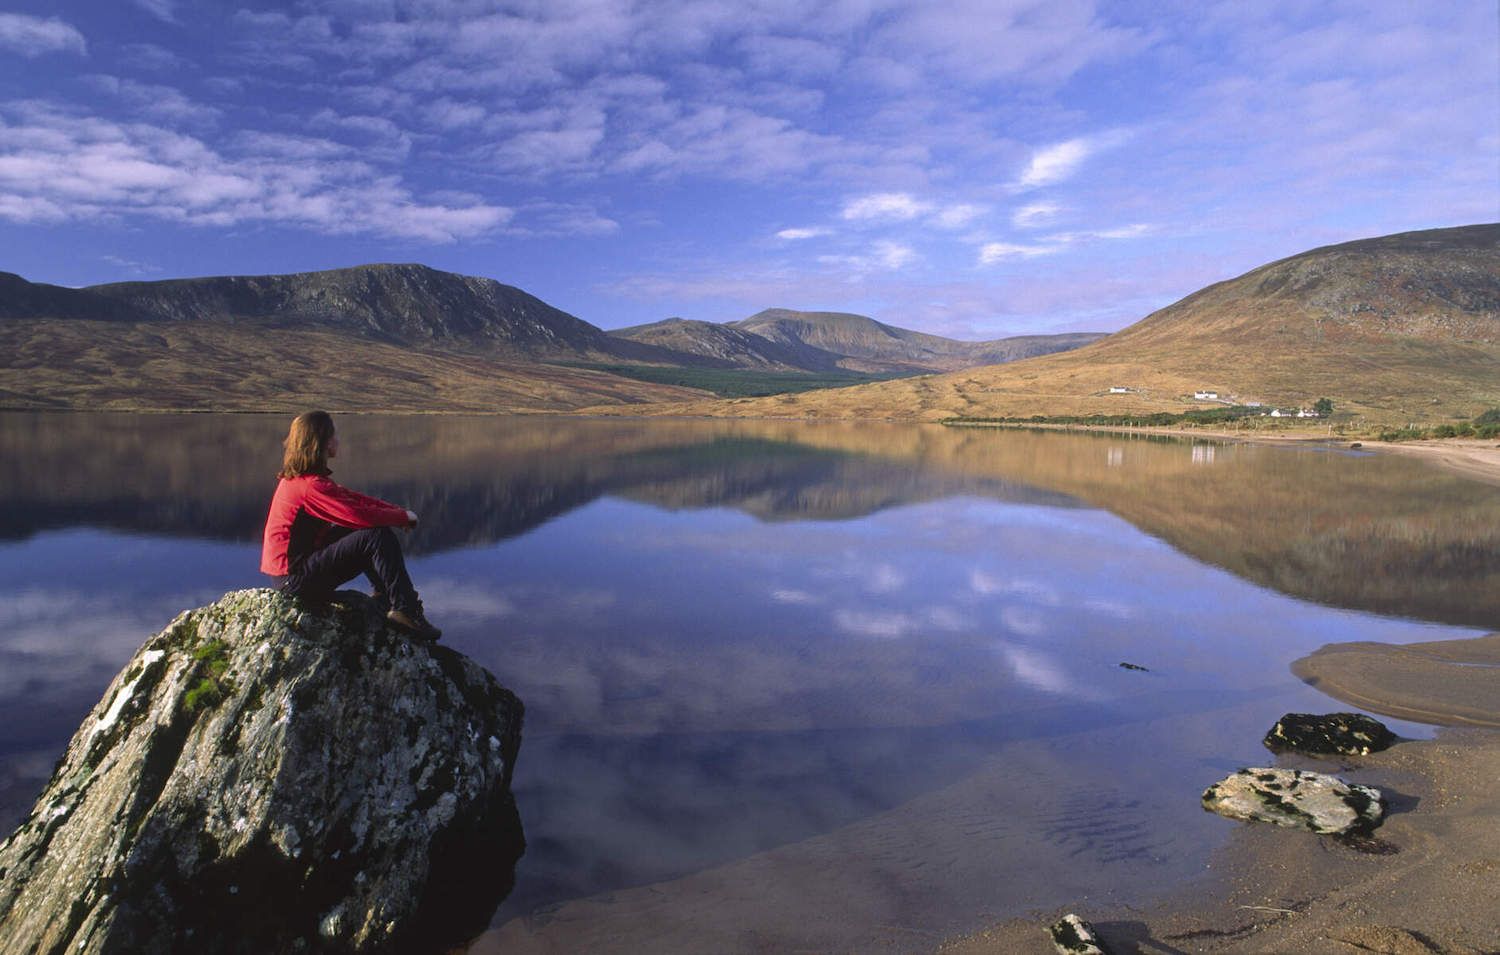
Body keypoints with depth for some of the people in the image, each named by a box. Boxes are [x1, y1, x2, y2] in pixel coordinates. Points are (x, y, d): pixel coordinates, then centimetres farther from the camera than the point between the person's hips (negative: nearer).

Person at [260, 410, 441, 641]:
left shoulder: (300, 479, 11)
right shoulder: (310, 485, -22)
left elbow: (354, 498, 12)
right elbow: (360, 514, -25)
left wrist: (398, 510, 1)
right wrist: (403, 517, -9)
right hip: (295, 578, -10)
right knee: (377, 536, -18)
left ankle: (385, 596, 10)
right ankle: (405, 611, -15)